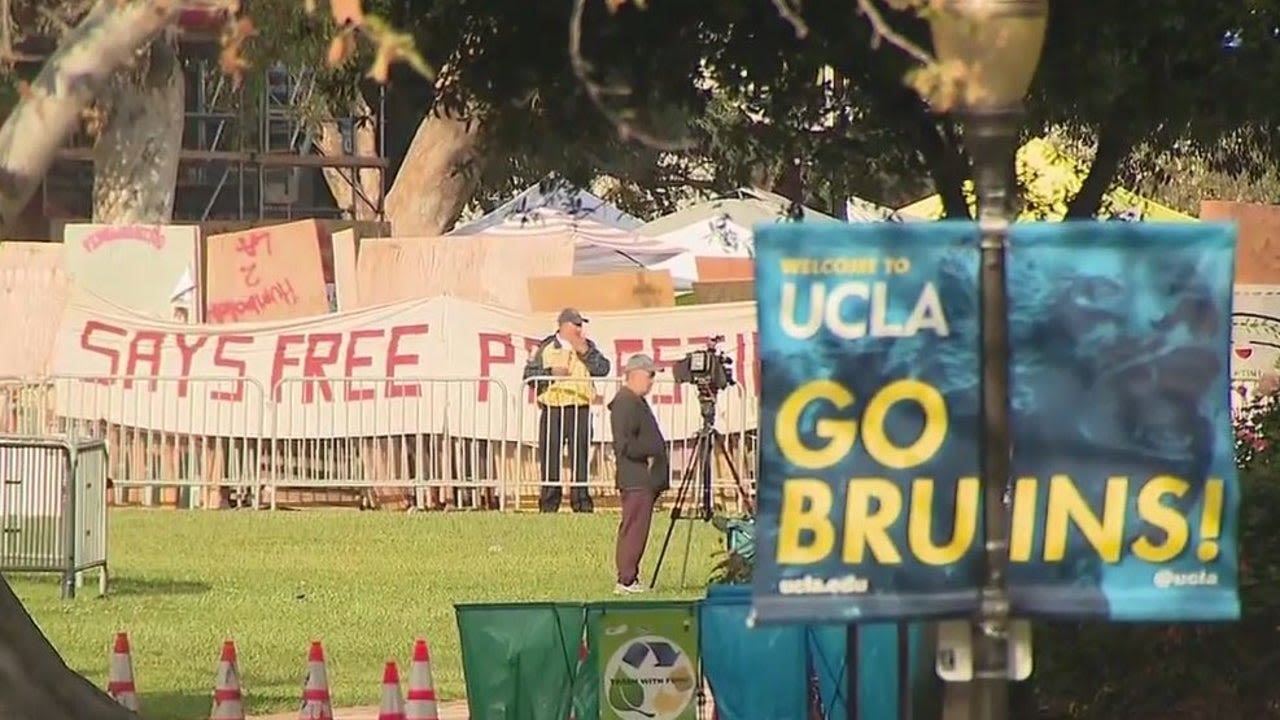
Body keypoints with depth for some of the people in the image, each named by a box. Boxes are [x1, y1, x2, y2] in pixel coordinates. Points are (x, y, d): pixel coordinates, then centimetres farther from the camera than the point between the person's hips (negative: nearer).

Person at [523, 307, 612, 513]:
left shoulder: (587, 347, 13)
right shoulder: (545, 348, 8)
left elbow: (603, 368, 1)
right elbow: (529, 375, 4)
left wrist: (585, 352, -7)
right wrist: (551, 373, -11)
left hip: (580, 409, 1)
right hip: (552, 409, -1)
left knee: (580, 456, -1)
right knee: (549, 457, -2)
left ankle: (581, 502, 2)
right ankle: (548, 503, 3)